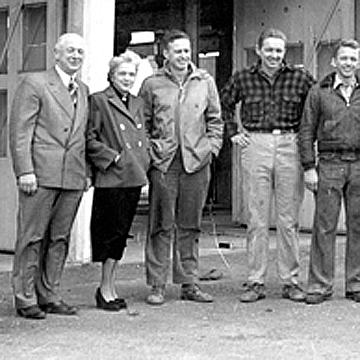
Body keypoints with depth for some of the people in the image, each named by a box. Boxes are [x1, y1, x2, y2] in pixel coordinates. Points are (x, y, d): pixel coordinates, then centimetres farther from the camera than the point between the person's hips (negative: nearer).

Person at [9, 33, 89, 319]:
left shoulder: (83, 91, 18)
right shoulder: (34, 84, -1)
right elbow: (20, 131, -6)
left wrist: (86, 172, 12)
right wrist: (25, 171, -14)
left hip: (72, 176, 6)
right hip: (41, 174, -6)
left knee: (59, 239, 9)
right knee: (32, 238, -1)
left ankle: (49, 295, 17)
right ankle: (25, 298, 5)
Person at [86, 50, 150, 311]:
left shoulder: (137, 103, 18)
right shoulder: (99, 101, -4)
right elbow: (90, 139, -9)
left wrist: (144, 167, 12)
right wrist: (113, 157, -12)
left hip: (134, 178, 7)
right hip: (111, 178, -7)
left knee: (122, 233, 9)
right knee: (112, 231, -5)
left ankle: (110, 287, 17)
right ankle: (106, 289, 4)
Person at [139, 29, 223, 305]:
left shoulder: (205, 82, 11)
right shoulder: (152, 85, 5)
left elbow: (216, 120, 14)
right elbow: (143, 124, 9)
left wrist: (211, 148, 3)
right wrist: (150, 149, -2)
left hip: (196, 162, 2)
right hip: (163, 163, -2)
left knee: (190, 226, 7)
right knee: (162, 226, -1)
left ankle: (189, 284, 14)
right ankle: (157, 285, 5)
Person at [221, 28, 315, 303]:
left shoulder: (300, 77, 3)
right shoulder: (242, 79, 5)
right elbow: (225, 104, 20)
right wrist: (233, 132, 11)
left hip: (290, 146, 0)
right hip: (255, 146, 0)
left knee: (289, 218, 3)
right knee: (256, 218, 2)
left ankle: (291, 282, 11)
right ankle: (256, 282, 8)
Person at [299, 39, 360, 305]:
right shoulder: (319, 93, 5)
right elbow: (307, 132, 4)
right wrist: (309, 167, -4)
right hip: (329, 164, -2)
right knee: (324, 227, -3)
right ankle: (320, 285, 3)